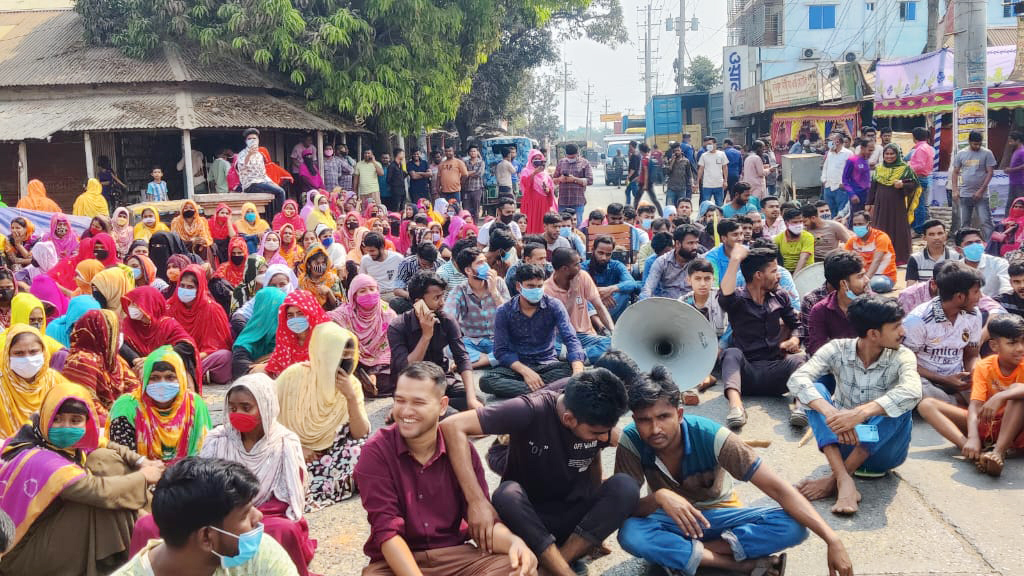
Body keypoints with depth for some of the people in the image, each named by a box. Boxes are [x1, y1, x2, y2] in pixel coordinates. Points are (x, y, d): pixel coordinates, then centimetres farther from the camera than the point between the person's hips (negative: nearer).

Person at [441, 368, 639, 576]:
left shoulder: (598, 421, -13)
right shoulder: (531, 411, -26)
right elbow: (453, 426, -33)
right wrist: (477, 502, -39)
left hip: (573, 516, 4)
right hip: (526, 515, -3)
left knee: (626, 486, -24)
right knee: (507, 494, -36)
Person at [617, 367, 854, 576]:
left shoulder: (710, 436, -28)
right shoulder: (631, 441, -24)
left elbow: (778, 489, -28)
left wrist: (832, 540, -36)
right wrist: (658, 497, -45)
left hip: (718, 514, 0)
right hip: (671, 518, 0)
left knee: (792, 527, -27)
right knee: (630, 534, -36)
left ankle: (681, 555, -19)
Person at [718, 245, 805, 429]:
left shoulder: (780, 298, 15)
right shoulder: (738, 298, 1)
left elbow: (795, 324, 25)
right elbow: (724, 296, -23)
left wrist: (795, 339, 2)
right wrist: (735, 260, -20)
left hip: (775, 370, 3)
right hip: (746, 371, -3)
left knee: (799, 358, -25)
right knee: (732, 353, -32)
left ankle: (798, 404, -49)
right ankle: (736, 406, -54)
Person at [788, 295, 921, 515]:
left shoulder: (901, 357, -12)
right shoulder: (837, 350, -11)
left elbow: (912, 391, -34)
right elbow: (797, 380, -27)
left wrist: (862, 412, -49)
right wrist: (831, 413, -44)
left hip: (881, 448, 0)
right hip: (840, 442, 1)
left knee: (901, 405, -28)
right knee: (815, 391, -22)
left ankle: (834, 479, -27)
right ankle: (845, 481, -38)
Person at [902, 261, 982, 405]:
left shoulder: (974, 315, 0)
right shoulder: (918, 319, -16)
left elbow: (971, 356, 11)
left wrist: (972, 375, -12)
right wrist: (944, 380, -18)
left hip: (958, 380, 3)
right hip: (926, 380, -3)